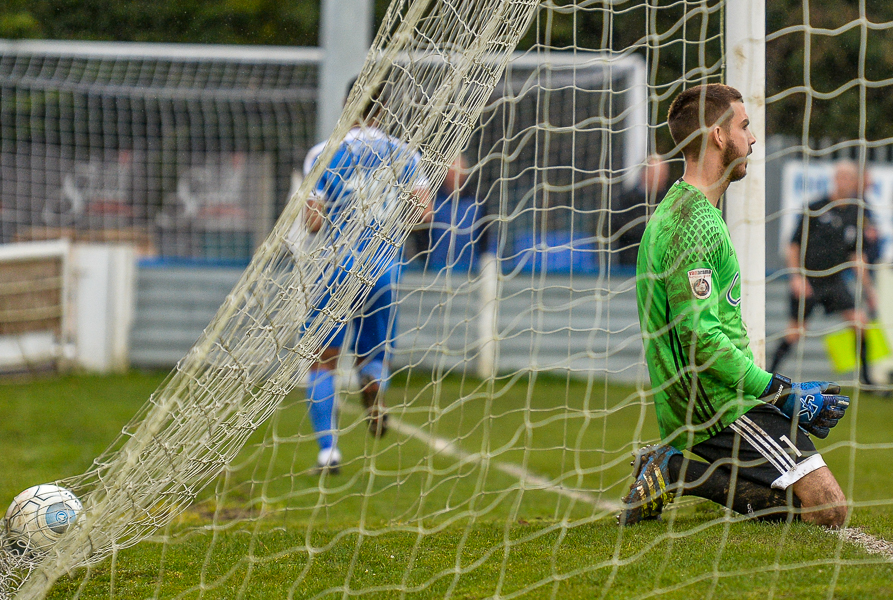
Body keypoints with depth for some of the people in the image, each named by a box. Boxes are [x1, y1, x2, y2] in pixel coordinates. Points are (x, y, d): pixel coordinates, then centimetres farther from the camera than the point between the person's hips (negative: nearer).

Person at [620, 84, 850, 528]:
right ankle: (677, 475, -10)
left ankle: (676, 466, 10)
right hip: (716, 407, -10)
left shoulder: (677, 210, 19)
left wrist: (786, 392, 17)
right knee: (828, 509, -15)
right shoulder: (691, 222, -15)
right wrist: (781, 393, -15)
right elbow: (699, 338, -22)